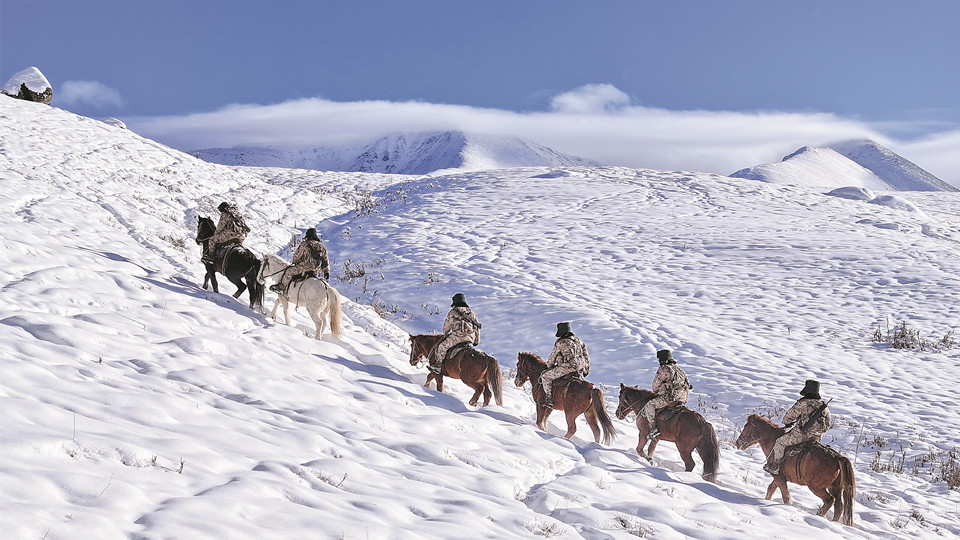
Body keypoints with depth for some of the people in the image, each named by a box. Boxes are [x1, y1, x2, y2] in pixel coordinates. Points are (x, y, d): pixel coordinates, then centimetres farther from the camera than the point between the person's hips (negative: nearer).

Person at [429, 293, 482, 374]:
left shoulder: (453, 312, -3)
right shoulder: (471, 312, 13)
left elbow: (447, 325, 6)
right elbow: (477, 327, 18)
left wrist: (445, 334, 28)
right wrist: (476, 341, 28)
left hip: (457, 337, -6)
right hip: (470, 339, 6)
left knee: (441, 346, 8)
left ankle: (438, 366, 12)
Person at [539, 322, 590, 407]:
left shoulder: (560, 343, -9)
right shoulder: (579, 340, 12)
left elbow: (552, 357, 1)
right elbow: (586, 355, 19)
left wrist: (549, 366, 20)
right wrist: (586, 369, 30)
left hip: (567, 367, -7)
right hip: (580, 369, 8)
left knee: (546, 376, 1)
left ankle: (548, 399, -4)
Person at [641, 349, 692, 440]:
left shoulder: (664, 369, -8)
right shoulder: (680, 370, 17)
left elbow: (656, 384, -2)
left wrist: (655, 392, 21)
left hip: (670, 398, -9)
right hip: (682, 399, 9)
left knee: (649, 405, -2)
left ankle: (653, 428, -13)